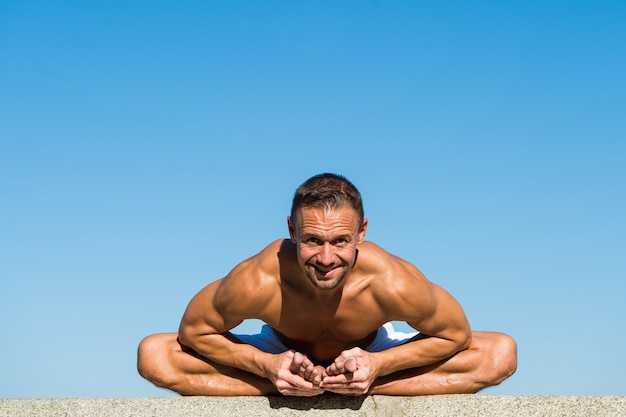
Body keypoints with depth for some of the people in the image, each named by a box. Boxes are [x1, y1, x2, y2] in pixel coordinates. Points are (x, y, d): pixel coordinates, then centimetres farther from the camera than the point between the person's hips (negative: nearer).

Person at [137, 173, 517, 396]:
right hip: (283, 358, 0)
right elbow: (194, 332, -18)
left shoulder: (393, 284, -37)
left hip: (370, 360, 0)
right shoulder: (256, 282, -37)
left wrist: (379, 365, -32)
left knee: (502, 354, -18)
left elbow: (456, 335, -19)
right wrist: (268, 365, -32)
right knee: (153, 355, -19)